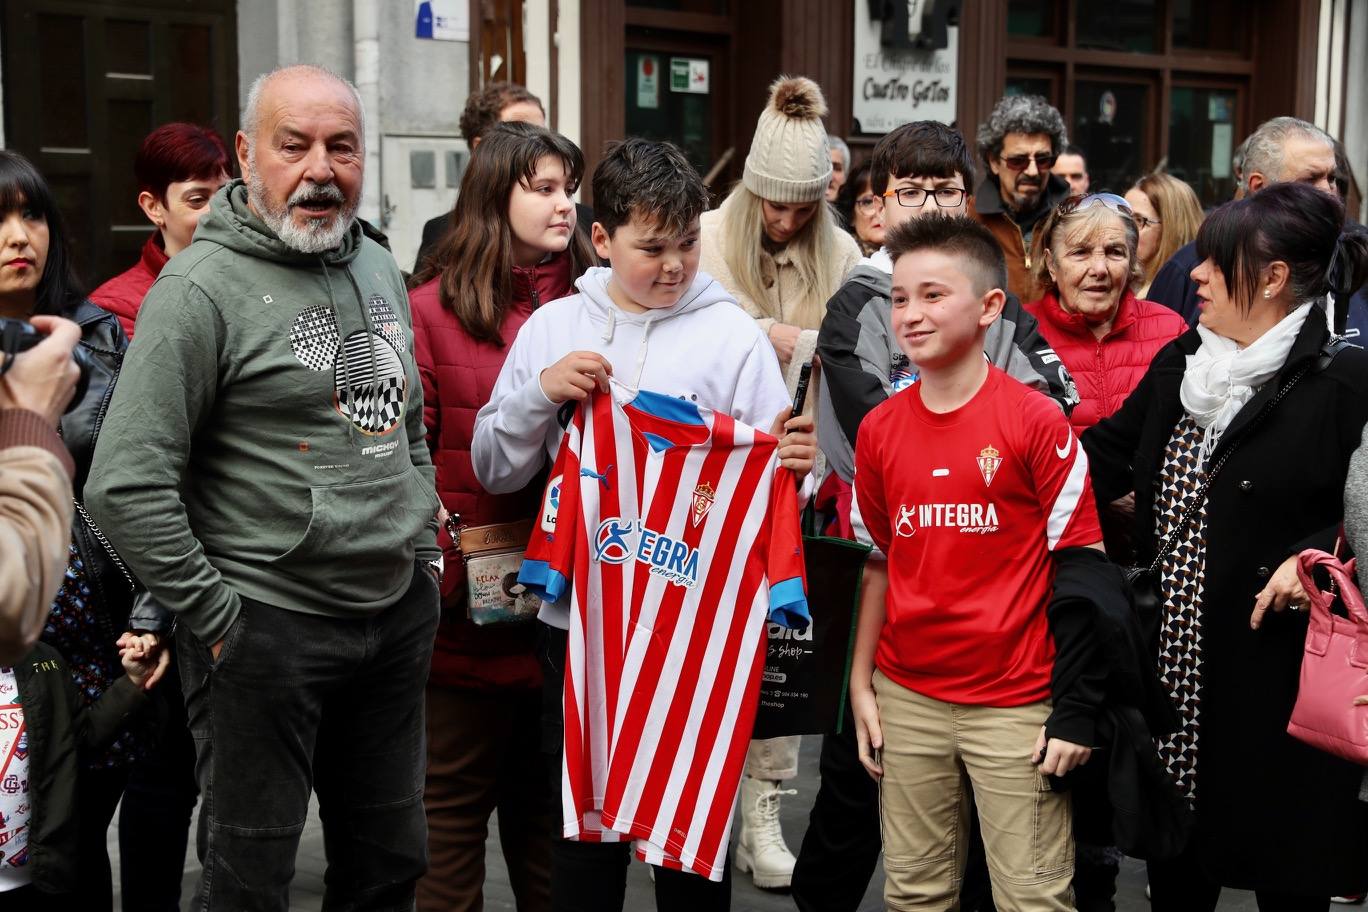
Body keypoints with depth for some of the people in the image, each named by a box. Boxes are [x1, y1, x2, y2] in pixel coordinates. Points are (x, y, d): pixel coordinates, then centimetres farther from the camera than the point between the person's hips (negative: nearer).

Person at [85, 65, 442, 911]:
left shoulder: (379, 270, 10)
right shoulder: (203, 288, -13)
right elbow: (126, 487, -18)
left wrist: (425, 551, 13)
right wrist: (217, 617, -15)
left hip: (400, 615, 7)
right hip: (269, 626, -6)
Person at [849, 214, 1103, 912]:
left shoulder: (1037, 421, -9)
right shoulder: (878, 429, 5)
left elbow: (1081, 565, -8)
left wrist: (1077, 709, -11)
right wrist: (862, 685, 9)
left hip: (1017, 703, -4)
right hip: (906, 699, 4)